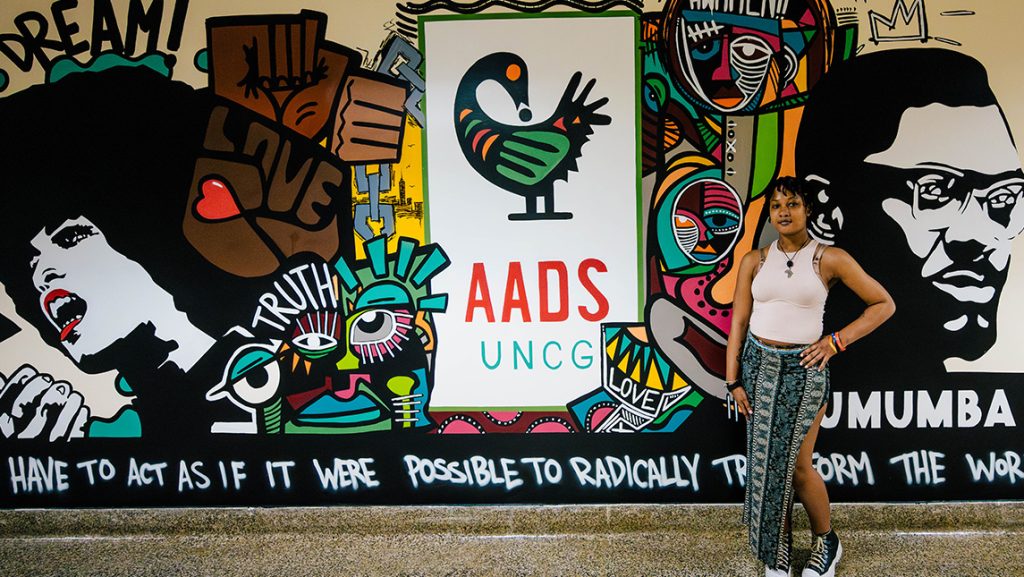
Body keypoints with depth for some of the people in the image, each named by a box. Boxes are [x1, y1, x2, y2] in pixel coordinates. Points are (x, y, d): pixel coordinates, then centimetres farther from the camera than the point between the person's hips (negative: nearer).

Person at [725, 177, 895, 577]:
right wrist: (733, 381, -2)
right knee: (764, 459, 8)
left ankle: (826, 542, 26)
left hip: (803, 368, -3)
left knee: (797, 464, 1)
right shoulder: (754, 261, 2)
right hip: (758, 364, 3)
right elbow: (738, 323, 3)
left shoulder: (830, 259, -4)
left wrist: (836, 341, -7)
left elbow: (883, 304, 1)